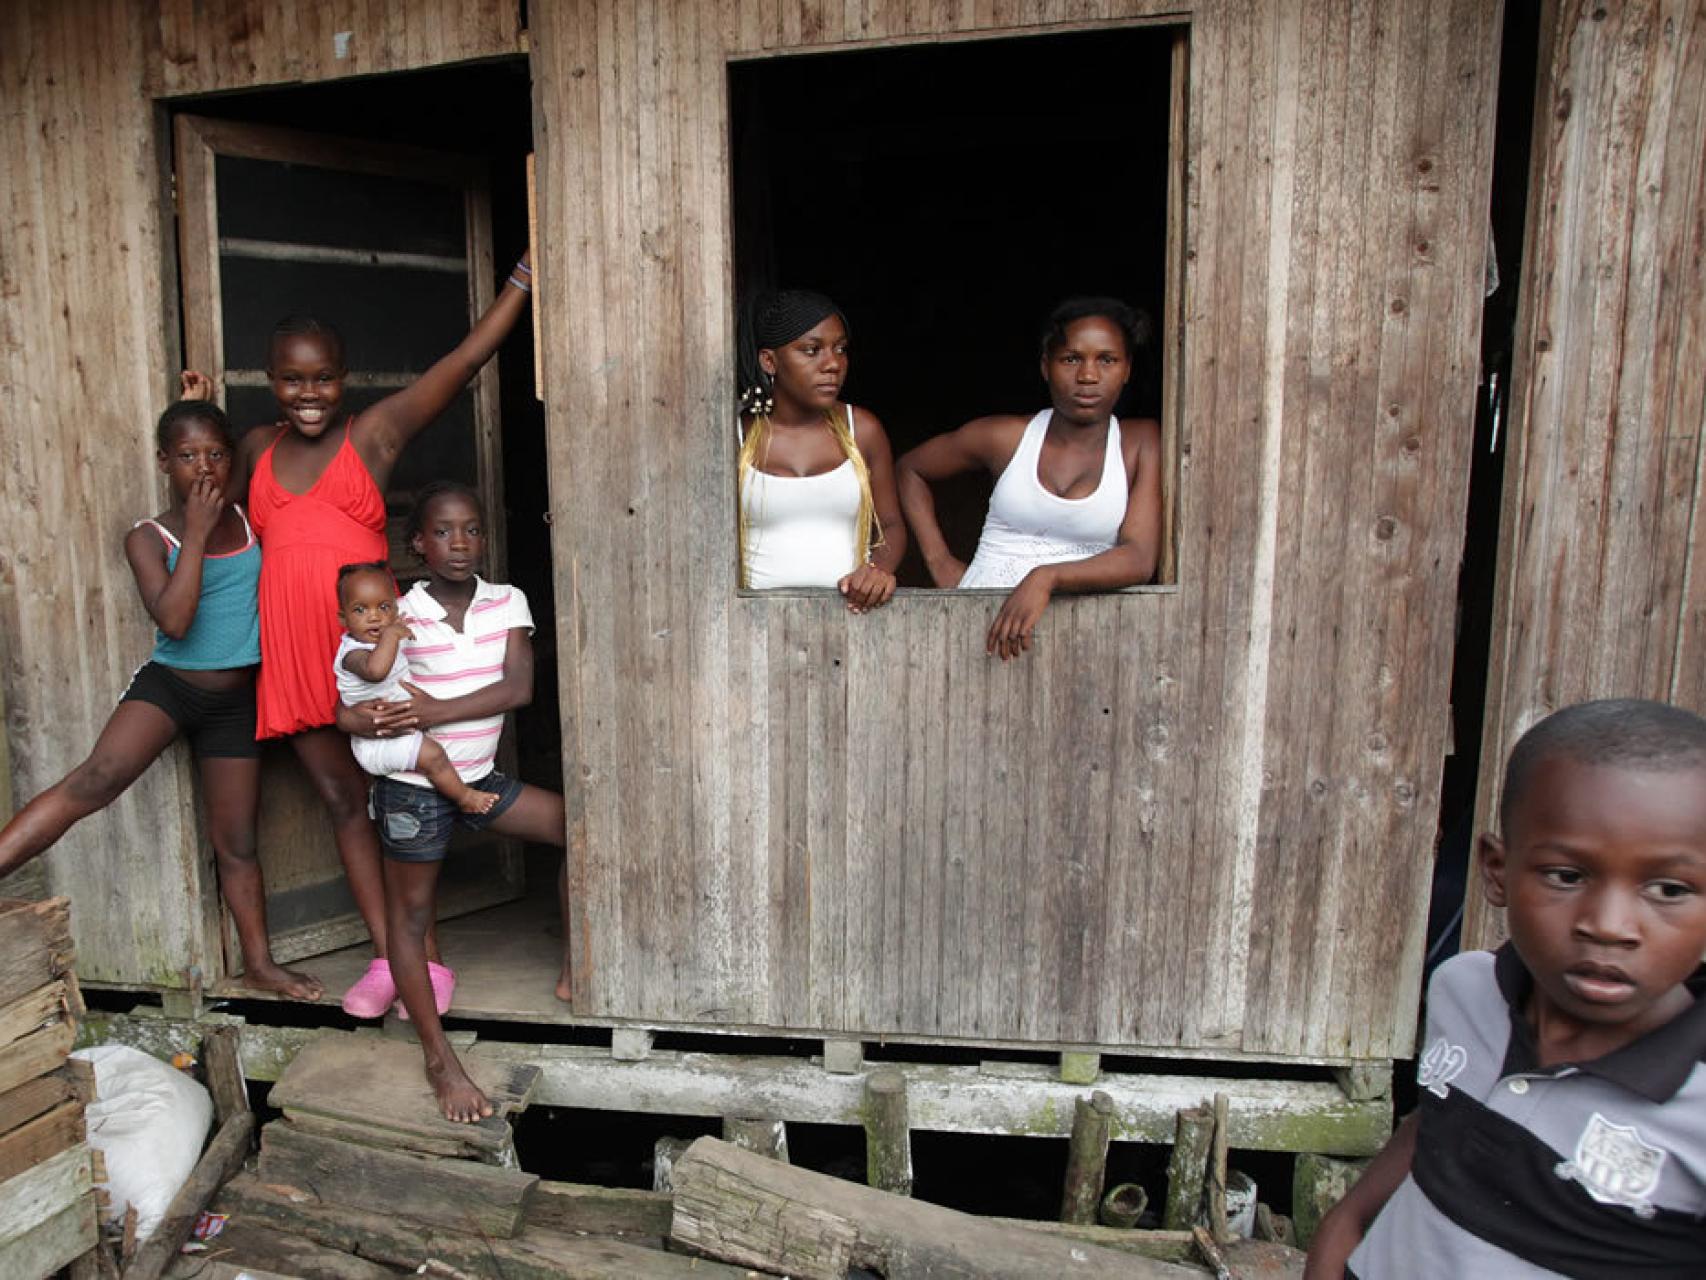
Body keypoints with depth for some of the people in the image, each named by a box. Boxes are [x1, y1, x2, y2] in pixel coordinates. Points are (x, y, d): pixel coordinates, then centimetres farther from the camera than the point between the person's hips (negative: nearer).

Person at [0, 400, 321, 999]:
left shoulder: (248, 520, 3)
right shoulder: (149, 538, -6)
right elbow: (172, 620, -22)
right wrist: (196, 533, -20)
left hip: (235, 700, 3)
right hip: (167, 683, -2)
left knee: (235, 841, 10)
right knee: (96, 779, -31)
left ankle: (259, 964, 20)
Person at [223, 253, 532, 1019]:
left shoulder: (375, 433, 0)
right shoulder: (257, 450, 14)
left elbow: (467, 359, -3)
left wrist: (525, 275, -4)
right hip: (291, 653, 5)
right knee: (342, 800, 8)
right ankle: (386, 957, 17)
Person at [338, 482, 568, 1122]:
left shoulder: (507, 603, -4)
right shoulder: (399, 617, -11)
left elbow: (519, 687, -16)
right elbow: (343, 702, -10)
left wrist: (434, 711, -24)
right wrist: (373, 720, -32)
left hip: (479, 776, 4)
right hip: (413, 784, -3)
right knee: (410, 914, 4)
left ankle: (573, 972, 11)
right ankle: (440, 1061, 16)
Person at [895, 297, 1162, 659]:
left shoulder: (1142, 443, 2)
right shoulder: (1004, 437, 5)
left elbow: (1140, 559, -9)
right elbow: (909, 468, 19)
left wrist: (1047, 577, -25)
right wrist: (938, 560, 9)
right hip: (982, 616, 1)